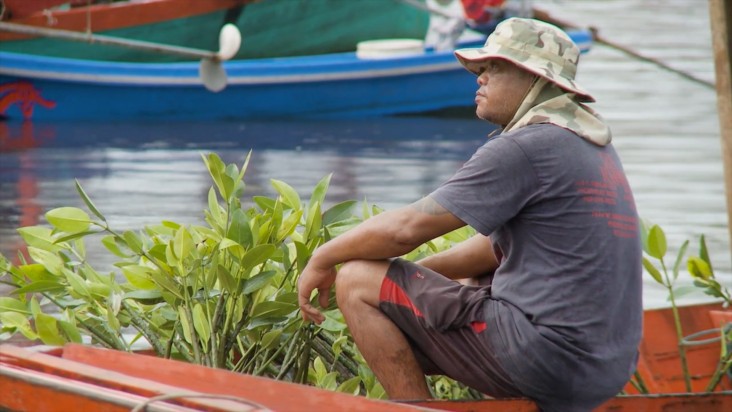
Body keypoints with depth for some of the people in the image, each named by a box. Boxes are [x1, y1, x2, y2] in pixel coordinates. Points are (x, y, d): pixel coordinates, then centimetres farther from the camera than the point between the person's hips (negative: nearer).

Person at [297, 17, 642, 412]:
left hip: (546, 357, -10)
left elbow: (405, 227, -11)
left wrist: (322, 259, 4)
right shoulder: (591, 143, 16)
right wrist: (412, 276, 20)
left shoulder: (524, 149, -13)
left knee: (357, 281, -4)